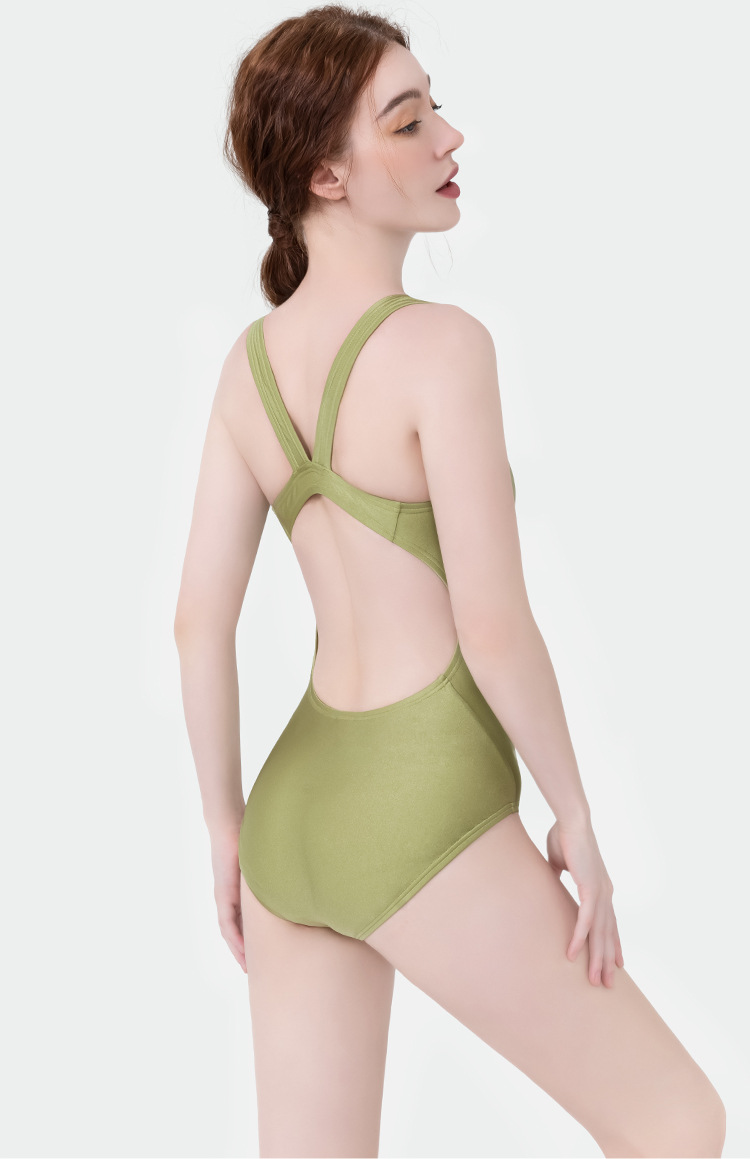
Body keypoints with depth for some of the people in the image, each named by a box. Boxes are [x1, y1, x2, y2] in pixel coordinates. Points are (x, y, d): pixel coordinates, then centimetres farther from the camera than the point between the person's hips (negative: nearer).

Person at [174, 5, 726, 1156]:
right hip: (420, 833, -7)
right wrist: (577, 821, -5)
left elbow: (199, 621, 7)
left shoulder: (251, 360, 6)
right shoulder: (441, 345, -17)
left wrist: (229, 829, 16)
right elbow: (494, 626, -19)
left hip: (297, 814, 7)